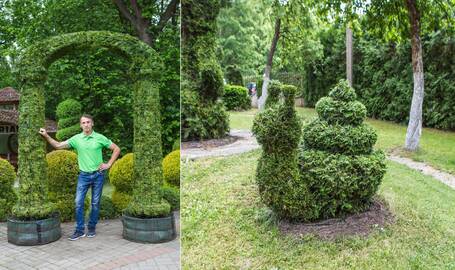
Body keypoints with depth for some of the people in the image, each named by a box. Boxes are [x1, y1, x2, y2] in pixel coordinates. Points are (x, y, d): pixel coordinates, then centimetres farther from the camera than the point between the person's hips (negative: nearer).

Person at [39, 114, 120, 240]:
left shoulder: (100, 138, -5)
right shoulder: (76, 138, -1)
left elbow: (116, 149, 0)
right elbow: (58, 145, -1)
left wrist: (109, 164, -4)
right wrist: (46, 136, -12)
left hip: (98, 174, -1)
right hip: (83, 175, 2)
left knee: (95, 203, 7)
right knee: (79, 202, -2)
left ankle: (92, 228, 22)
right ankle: (80, 230, 7)